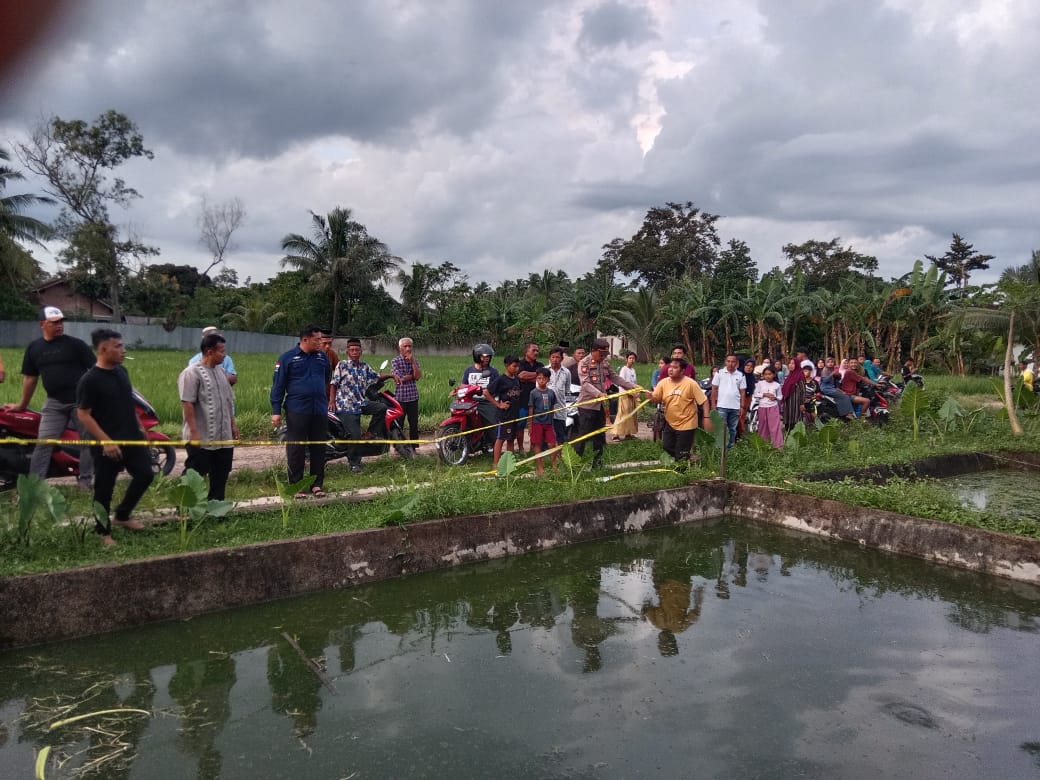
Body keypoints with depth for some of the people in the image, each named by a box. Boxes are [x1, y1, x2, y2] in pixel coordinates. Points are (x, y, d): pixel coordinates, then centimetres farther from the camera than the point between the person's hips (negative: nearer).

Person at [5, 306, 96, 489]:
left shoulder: (75, 344, -4)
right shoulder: (33, 348, 8)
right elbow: (30, 378, 17)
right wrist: (22, 405, 23)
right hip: (54, 402, 3)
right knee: (43, 443, -4)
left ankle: (85, 480, 15)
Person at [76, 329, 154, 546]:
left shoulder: (122, 371, 6)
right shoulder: (89, 380, -17)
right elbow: (83, 415, -17)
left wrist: (140, 428, 17)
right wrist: (105, 441, -22)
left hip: (132, 438, 7)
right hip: (107, 444, -7)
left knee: (145, 475, 9)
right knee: (104, 489, 4)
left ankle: (121, 516, 28)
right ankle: (104, 532, 20)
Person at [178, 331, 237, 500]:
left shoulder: (221, 371, 13)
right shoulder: (192, 373, -12)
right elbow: (187, 404, -17)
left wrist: (233, 424, 17)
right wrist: (193, 432, -21)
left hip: (224, 438, 8)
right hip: (201, 439, -8)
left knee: (220, 476, 14)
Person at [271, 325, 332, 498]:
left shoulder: (322, 357, 9)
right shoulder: (288, 358, -3)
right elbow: (278, 385, -3)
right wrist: (276, 411, -7)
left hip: (320, 411, 4)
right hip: (297, 411, -4)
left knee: (319, 449, 7)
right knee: (296, 450, 0)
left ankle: (317, 484, 17)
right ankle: (296, 485, 9)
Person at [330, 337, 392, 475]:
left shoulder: (364, 366, 11)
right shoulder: (341, 365, -3)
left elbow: (377, 376, 22)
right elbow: (333, 383, -3)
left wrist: (390, 375, 7)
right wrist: (332, 401, -10)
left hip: (361, 403, 5)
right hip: (346, 406, -5)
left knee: (381, 407, -18)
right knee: (355, 436, -11)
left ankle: (372, 433, 2)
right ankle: (354, 463, 6)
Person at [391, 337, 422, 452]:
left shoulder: (415, 360, 10)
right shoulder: (395, 361, -2)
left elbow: (418, 376, -7)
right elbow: (400, 379, -14)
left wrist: (413, 361, -11)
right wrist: (413, 375, -3)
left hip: (413, 396, 3)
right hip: (400, 397, -3)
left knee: (414, 423, 6)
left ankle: (413, 446, 15)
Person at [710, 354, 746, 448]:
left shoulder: (741, 375, 4)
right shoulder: (719, 373, -1)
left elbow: (742, 392, 7)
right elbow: (714, 389, 1)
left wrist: (742, 406, 3)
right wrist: (713, 405, -3)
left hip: (735, 407, 3)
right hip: (722, 406, -3)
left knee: (732, 429, 12)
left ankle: (730, 446, 22)